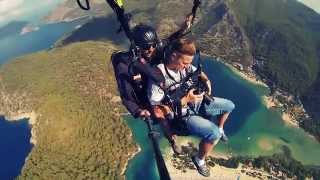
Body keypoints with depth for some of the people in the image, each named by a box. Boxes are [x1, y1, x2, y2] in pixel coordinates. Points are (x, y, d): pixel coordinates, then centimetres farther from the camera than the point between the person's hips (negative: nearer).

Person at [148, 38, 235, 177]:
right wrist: (185, 100, -30)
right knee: (214, 133, -26)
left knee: (229, 106, 14)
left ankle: (220, 129, 45)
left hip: (196, 102, 7)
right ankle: (199, 159, 5)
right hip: (181, 115, -7)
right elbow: (157, 110, -27)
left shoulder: (184, 65, -10)